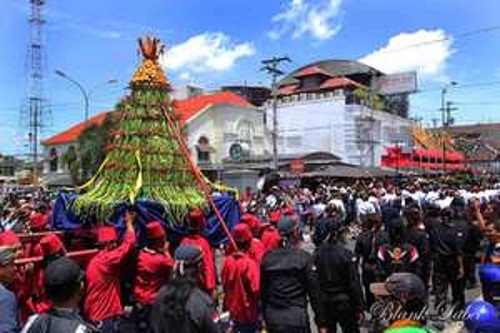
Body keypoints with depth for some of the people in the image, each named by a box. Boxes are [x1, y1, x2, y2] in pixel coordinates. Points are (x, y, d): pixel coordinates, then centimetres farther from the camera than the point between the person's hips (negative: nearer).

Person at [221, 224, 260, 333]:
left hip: (233, 308, 6)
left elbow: (224, 283, 4)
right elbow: (255, 289, -24)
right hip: (247, 310, -6)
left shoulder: (228, 260, -8)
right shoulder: (249, 263, -25)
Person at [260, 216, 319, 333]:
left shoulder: (267, 257, 0)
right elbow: (313, 289, -8)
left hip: (272, 317, 4)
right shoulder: (303, 257, -10)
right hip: (296, 318, -4)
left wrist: (265, 316, 15)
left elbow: (263, 290, 5)